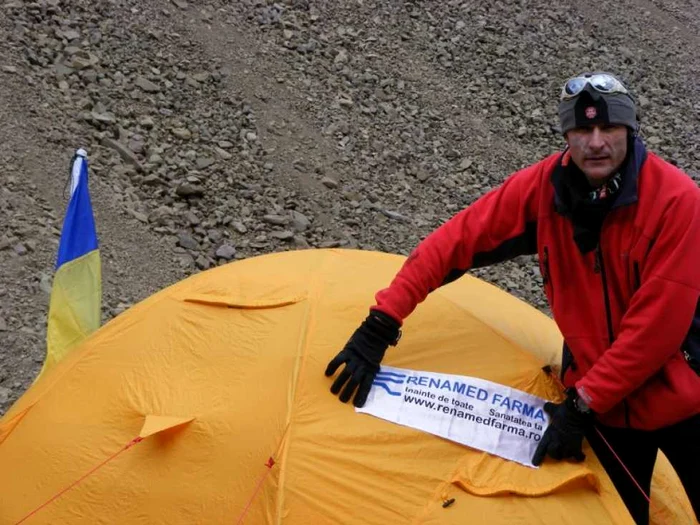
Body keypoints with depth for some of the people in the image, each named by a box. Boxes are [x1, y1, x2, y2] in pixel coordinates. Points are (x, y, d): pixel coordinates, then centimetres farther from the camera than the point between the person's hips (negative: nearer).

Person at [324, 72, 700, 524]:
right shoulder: (543, 187, -13)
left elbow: (659, 322, -24)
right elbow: (452, 244, -11)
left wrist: (583, 403, -21)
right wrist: (378, 328, -15)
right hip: (603, 402, 3)